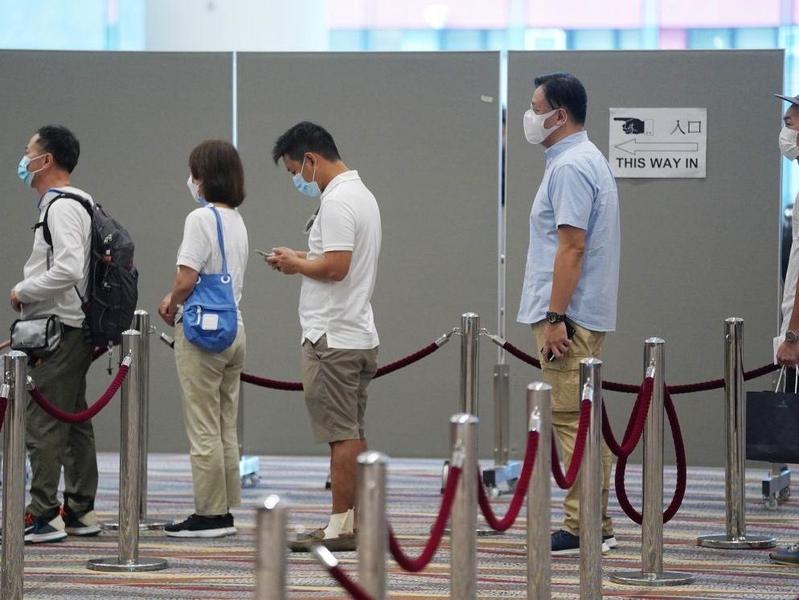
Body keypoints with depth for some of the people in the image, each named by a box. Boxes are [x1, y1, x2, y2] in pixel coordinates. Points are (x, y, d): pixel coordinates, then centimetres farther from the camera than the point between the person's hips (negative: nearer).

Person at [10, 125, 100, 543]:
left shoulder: (61, 207, -15)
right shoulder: (80, 202, 17)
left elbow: (67, 269, -27)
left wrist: (22, 292, -14)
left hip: (60, 331, -11)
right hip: (76, 328, 11)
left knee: (42, 425, -9)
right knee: (74, 423, 14)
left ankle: (43, 516, -10)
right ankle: (81, 512, 20)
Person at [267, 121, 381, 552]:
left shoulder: (336, 202, -18)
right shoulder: (361, 194, 16)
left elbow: (335, 267, -25)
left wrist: (296, 264, -9)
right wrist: (304, 258, 13)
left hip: (332, 339, -11)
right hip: (358, 334, 11)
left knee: (341, 434, -8)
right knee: (353, 435, 12)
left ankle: (341, 528, -6)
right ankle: (355, 522, 16)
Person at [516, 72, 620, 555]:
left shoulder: (570, 167, -16)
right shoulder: (589, 160, 17)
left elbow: (571, 247, -22)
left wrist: (555, 318, -22)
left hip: (569, 315, -11)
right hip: (587, 314, 11)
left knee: (573, 421, -8)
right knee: (585, 421, 12)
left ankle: (585, 528, -7)